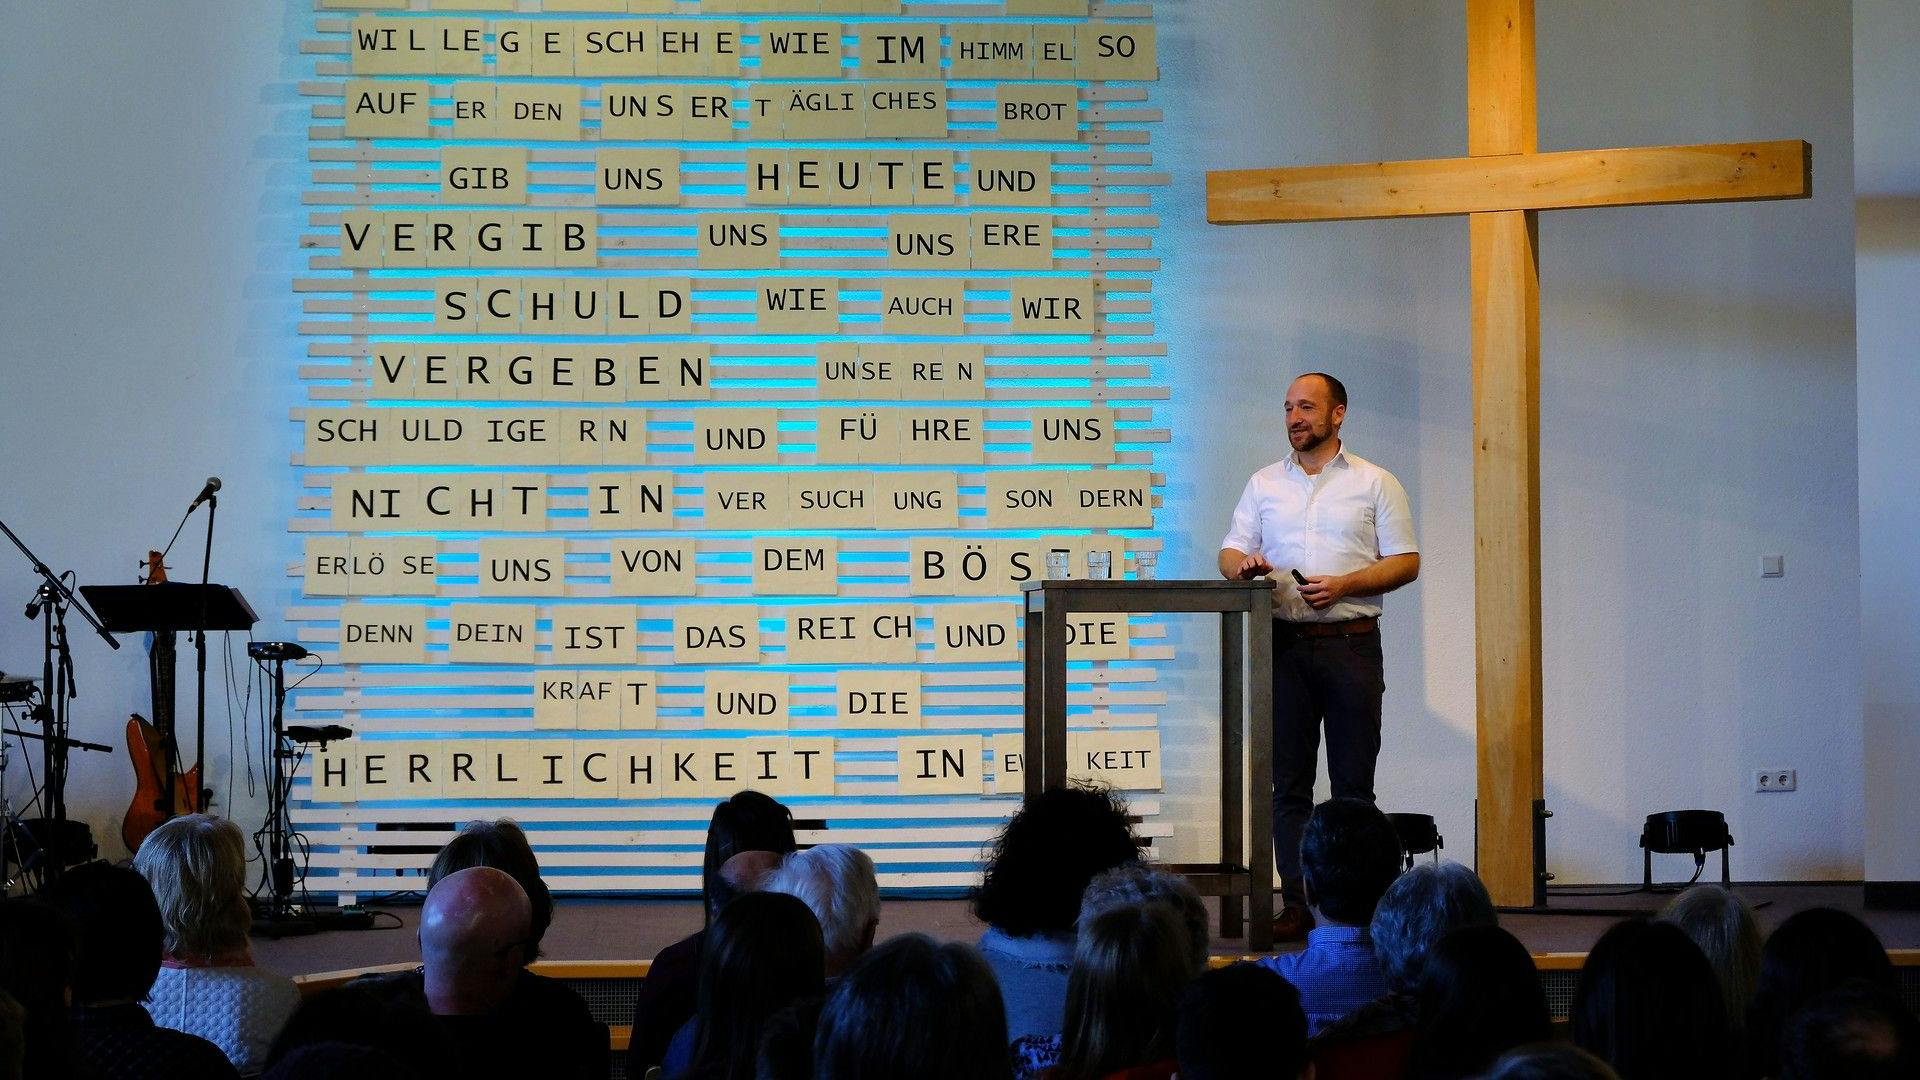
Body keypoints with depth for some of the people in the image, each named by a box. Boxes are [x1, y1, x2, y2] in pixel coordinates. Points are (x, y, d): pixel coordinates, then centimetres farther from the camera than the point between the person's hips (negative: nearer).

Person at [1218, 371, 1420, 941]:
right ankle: (1296, 903, 3)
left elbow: (1406, 561, 1)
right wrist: (1243, 563, -13)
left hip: (1352, 643, -3)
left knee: (1353, 782, -2)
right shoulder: (1264, 483, 15)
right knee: (1289, 782, 1)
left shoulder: (1375, 483, 6)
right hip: (1285, 645, 3)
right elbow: (1230, 552, 12)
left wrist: (1344, 585, -13)